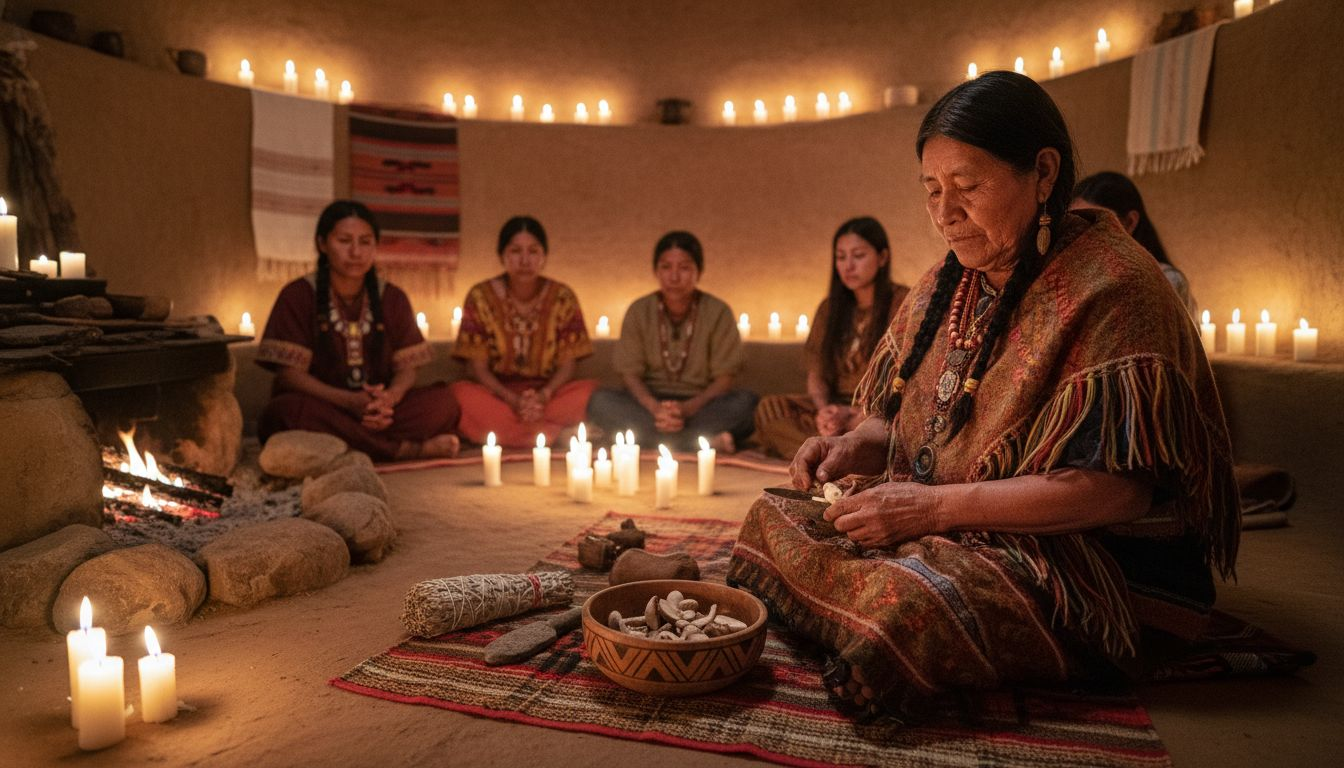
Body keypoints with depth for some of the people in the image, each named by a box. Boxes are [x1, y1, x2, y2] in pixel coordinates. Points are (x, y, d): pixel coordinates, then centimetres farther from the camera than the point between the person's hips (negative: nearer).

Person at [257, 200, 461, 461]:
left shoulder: (392, 298, 10)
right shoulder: (298, 296, -1)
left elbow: (406, 367, 4)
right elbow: (289, 374, -9)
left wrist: (389, 398, -22)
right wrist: (349, 401, -26)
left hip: (378, 413, 3)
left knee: (443, 401, -20)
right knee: (290, 409, -37)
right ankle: (408, 450, -28)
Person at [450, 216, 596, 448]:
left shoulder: (563, 297, -1)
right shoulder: (481, 297, -3)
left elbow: (567, 365, -1)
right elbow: (477, 368, -5)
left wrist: (544, 395, -23)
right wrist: (512, 399, -24)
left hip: (548, 394, 1)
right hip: (497, 393, 0)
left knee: (590, 391, -27)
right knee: (460, 394, -33)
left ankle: (503, 433, -21)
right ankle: (559, 432, -25)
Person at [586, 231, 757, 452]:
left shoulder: (718, 312, -5)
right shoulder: (639, 311, -2)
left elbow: (724, 378, -8)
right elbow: (630, 373, -4)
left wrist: (687, 409, -25)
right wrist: (655, 408, -25)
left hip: (700, 404, -1)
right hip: (651, 403, 1)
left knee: (747, 402, -30)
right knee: (600, 401, -29)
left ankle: (644, 434, -29)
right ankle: (707, 441, -31)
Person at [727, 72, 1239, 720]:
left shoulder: (1109, 287, -17)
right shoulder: (953, 282, 9)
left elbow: (1119, 485, -23)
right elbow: (916, 422, 18)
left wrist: (937, 505, -24)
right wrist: (855, 448, -5)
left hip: (1087, 562, -7)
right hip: (936, 523, 8)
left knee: (907, 604, -34)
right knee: (773, 519, -7)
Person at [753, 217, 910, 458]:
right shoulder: (830, 307, 13)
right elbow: (816, 375, 9)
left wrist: (858, 417, -22)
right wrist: (824, 410, -14)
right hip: (838, 409, 5)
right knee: (768, 407, -23)